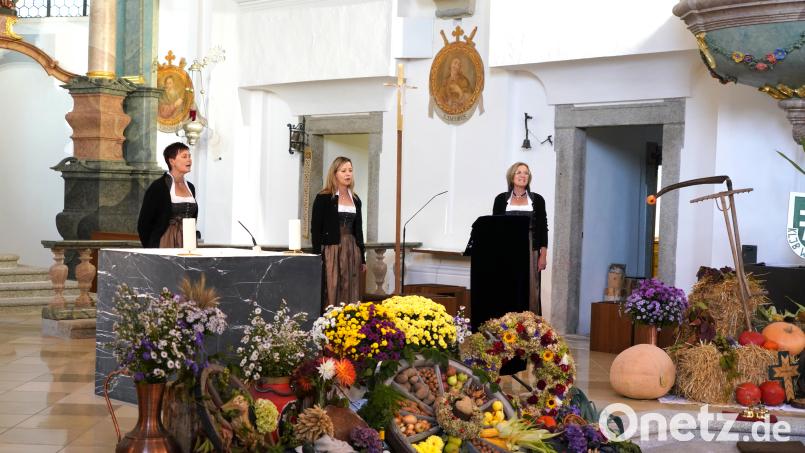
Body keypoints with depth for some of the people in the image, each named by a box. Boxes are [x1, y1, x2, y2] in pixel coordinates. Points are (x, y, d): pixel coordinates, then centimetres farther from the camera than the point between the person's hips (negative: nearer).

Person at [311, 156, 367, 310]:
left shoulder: (355, 200, 13)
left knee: (349, 291, 4)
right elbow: (315, 229, -5)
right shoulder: (323, 198, -3)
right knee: (331, 292, -6)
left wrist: (362, 258, 14)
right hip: (331, 250, -5)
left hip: (352, 250, 5)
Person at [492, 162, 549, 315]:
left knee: (530, 291, -4)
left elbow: (543, 228, 7)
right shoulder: (501, 199, 8)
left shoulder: (537, 200, 8)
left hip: (530, 252, 0)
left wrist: (543, 256, -1)